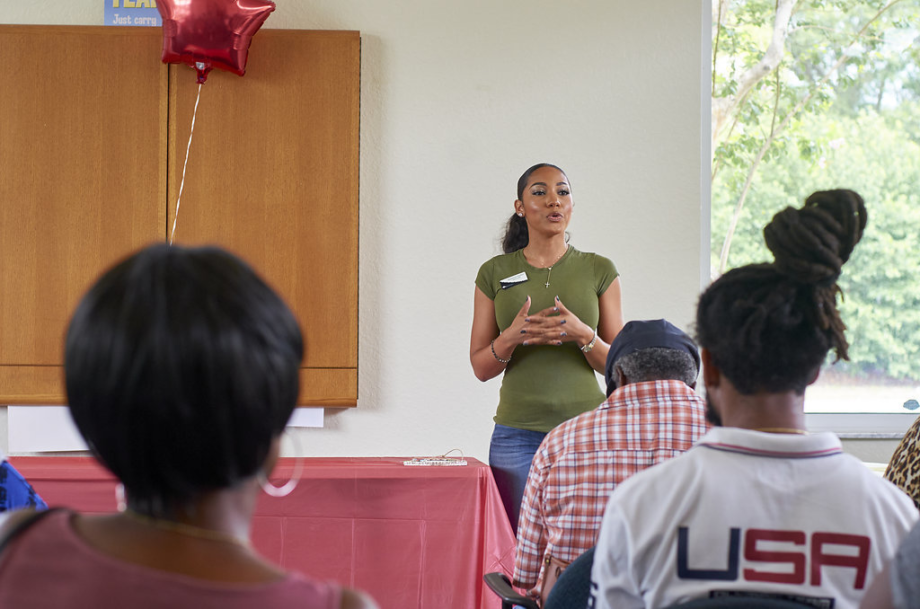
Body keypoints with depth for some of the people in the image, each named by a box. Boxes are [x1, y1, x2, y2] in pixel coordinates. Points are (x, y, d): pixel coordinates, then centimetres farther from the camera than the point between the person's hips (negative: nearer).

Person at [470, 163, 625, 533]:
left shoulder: (599, 271, 6)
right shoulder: (495, 273, 7)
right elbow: (481, 368, 7)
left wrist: (581, 335, -14)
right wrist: (512, 337, -13)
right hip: (517, 435, 0)